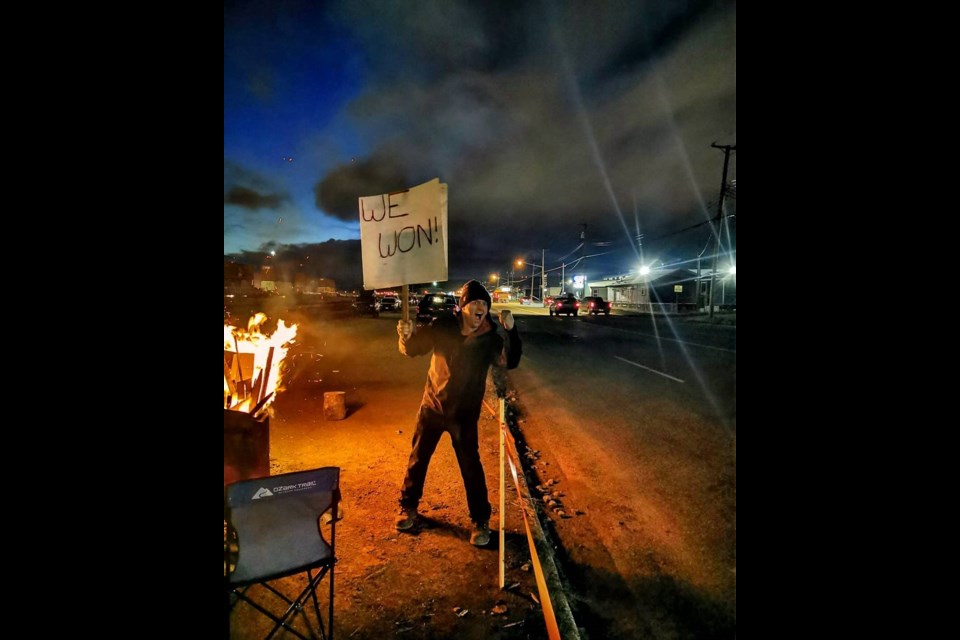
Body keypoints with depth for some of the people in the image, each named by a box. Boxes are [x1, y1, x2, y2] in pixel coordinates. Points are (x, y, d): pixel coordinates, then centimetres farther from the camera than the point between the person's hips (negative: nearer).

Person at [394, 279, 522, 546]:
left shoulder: (490, 336, -13)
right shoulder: (443, 325, -12)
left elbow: (510, 362, -21)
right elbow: (413, 349, -3)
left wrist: (511, 331, -33)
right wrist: (407, 336, -26)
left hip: (465, 413, -1)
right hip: (432, 406, 2)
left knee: (471, 467, 6)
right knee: (418, 459, 15)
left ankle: (480, 521, 26)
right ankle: (408, 507, 39)